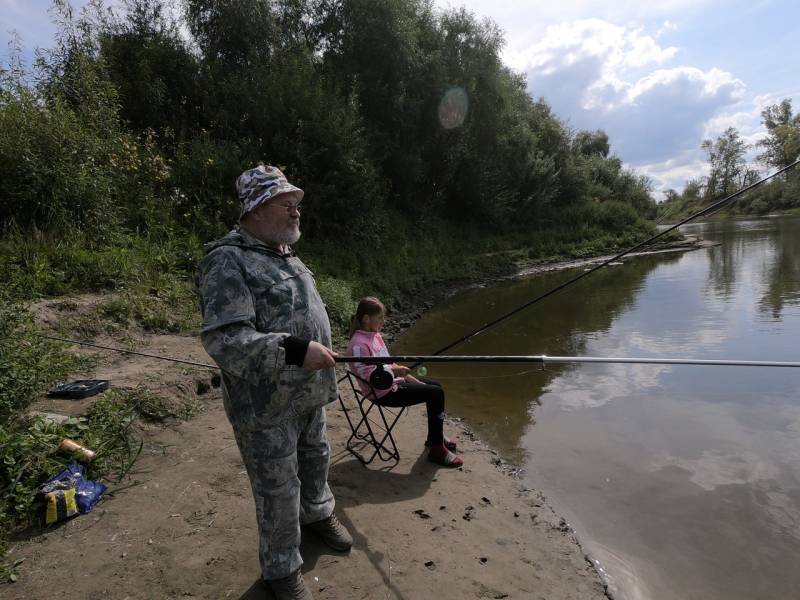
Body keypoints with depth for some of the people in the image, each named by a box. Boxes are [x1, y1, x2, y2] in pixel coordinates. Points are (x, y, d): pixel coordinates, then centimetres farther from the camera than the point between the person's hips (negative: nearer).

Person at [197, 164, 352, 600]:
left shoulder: (284, 254, 9)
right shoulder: (228, 261, -21)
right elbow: (223, 340, -29)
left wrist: (320, 363, 20)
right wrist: (294, 350, -33)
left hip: (308, 392, 8)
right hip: (266, 403, -8)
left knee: (315, 458, 26)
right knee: (278, 489, 6)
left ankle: (317, 513, 52)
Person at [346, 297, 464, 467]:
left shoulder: (375, 335, 7)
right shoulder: (358, 344, -22)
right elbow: (366, 376, -25)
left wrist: (415, 381, 9)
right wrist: (394, 371, -33)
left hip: (393, 382, 10)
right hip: (383, 393, -10)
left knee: (436, 386, 15)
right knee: (436, 394, -14)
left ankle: (435, 437, 29)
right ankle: (437, 450, -3)